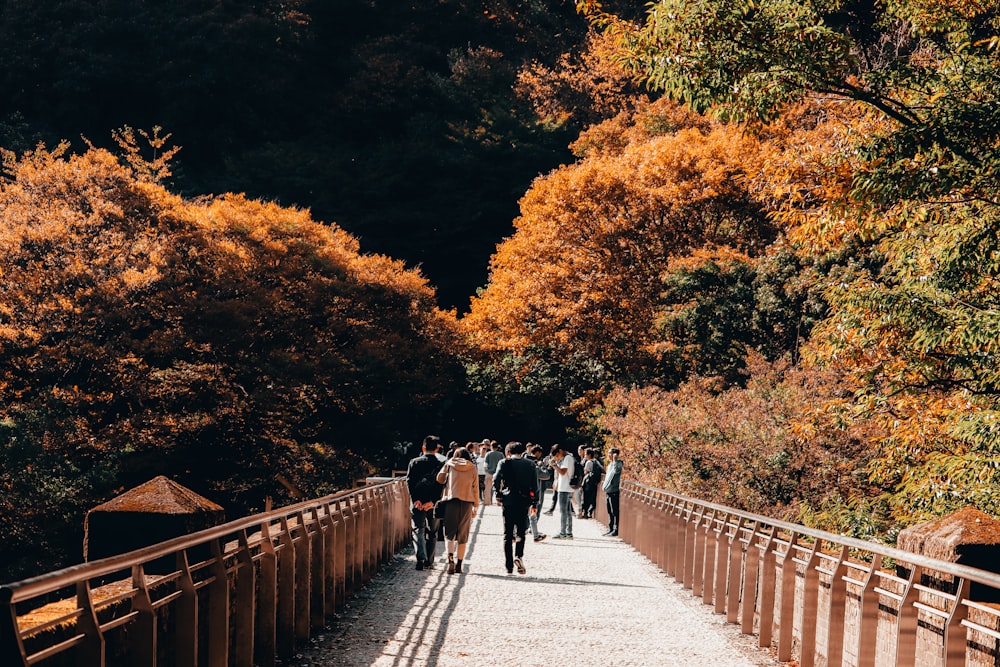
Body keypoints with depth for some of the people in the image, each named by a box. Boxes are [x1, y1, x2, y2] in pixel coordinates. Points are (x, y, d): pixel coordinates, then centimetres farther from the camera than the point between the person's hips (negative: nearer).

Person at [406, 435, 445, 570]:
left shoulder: (414, 463, 1)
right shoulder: (440, 465, 0)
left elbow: (409, 481, -8)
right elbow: (442, 485, -9)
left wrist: (415, 499, -13)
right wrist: (433, 501, -13)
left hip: (417, 502, -1)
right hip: (434, 504, 1)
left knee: (418, 531, 1)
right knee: (432, 532, 13)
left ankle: (421, 558, -19)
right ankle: (429, 562, 14)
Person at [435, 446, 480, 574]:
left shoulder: (449, 464, 5)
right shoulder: (472, 468, 7)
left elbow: (440, 478, 5)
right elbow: (475, 487, 9)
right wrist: (475, 506, 16)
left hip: (451, 500, -1)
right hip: (467, 502, 1)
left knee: (449, 532, 1)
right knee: (463, 534, 9)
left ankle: (450, 558, -22)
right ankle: (459, 564, 8)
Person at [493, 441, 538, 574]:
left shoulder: (504, 463, 1)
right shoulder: (530, 465, 6)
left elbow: (496, 480, -9)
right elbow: (535, 485, 4)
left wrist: (498, 495, 5)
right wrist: (534, 503, 10)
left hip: (508, 501, -1)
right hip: (524, 502, 1)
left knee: (508, 535, 5)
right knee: (521, 532, 12)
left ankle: (509, 567, 3)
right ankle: (519, 556, -14)